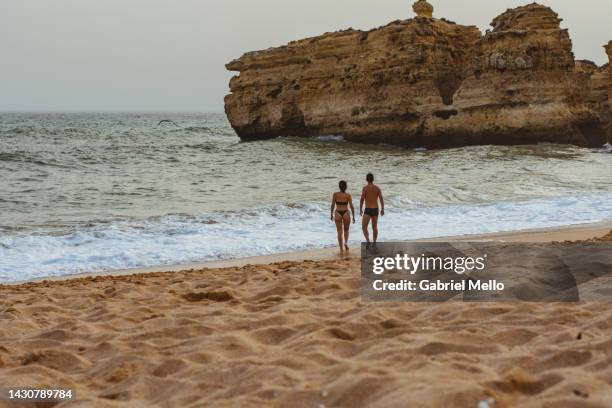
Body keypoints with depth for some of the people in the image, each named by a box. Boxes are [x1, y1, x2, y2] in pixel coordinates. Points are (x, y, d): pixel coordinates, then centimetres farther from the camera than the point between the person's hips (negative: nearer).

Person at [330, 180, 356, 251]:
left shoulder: (335, 194, -3)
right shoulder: (348, 195, -5)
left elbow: (332, 205, -2)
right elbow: (351, 206, -7)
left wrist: (332, 215, 10)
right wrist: (353, 217, -1)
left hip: (337, 213, 0)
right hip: (346, 213, 0)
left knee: (339, 232, 8)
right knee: (346, 230, 21)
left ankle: (341, 248, 6)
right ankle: (346, 242, -3)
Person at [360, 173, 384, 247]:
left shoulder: (365, 188, -9)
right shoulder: (377, 188, 3)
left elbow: (362, 200, -11)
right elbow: (381, 199, 1)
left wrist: (360, 210, -1)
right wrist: (382, 209, 9)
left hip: (368, 210, -4)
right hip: (375, 210, 4)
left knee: (364, 227, 2)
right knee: (375, 227, 17)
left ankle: (368, 241, -17)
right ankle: (374, 243, 19)